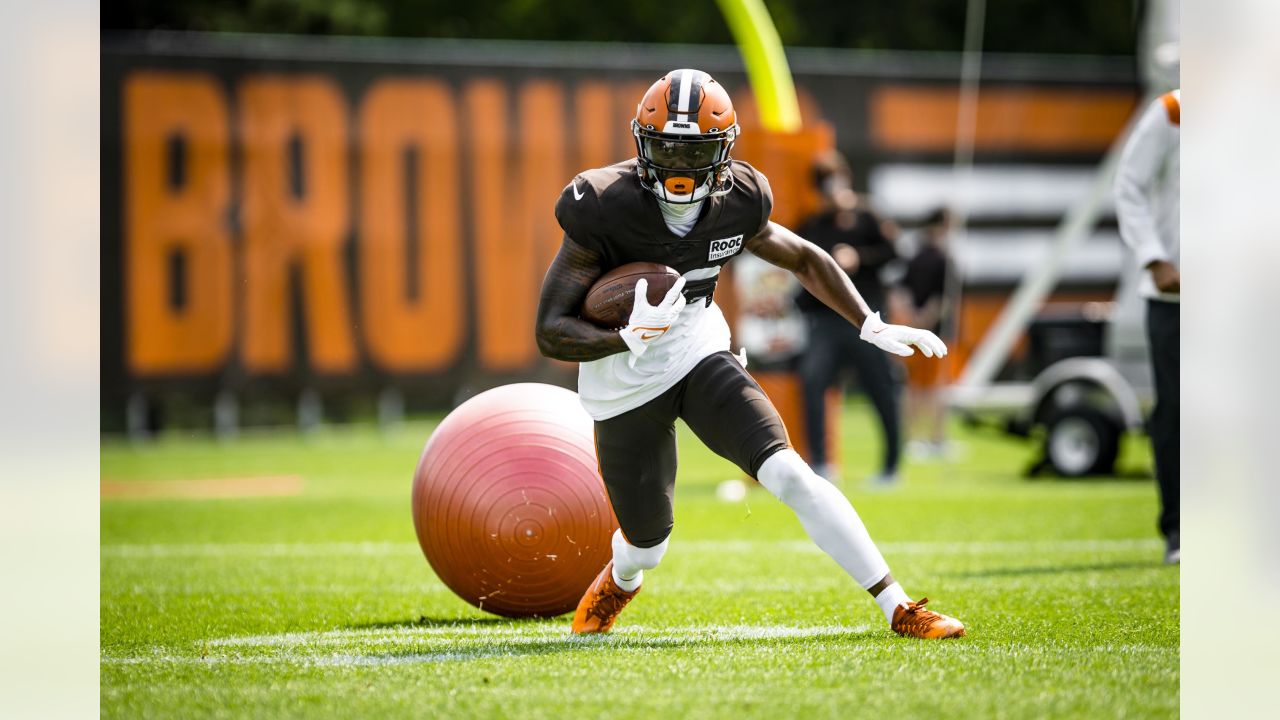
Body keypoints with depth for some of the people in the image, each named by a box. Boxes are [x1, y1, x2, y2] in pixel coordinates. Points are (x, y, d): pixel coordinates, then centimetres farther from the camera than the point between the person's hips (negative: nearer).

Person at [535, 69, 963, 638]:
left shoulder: (735, 206, -12)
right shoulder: (605, 211, -25)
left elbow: (805, 259, 9)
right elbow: (550, 333, -23)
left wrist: (873, 327, -2)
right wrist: (629, 338, -39)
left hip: (700, 356, 2)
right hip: (624, 386, -2)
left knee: (789, 475, -19)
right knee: (646, 546, 10)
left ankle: (897, 608, -15)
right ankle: (620, 581, 51)